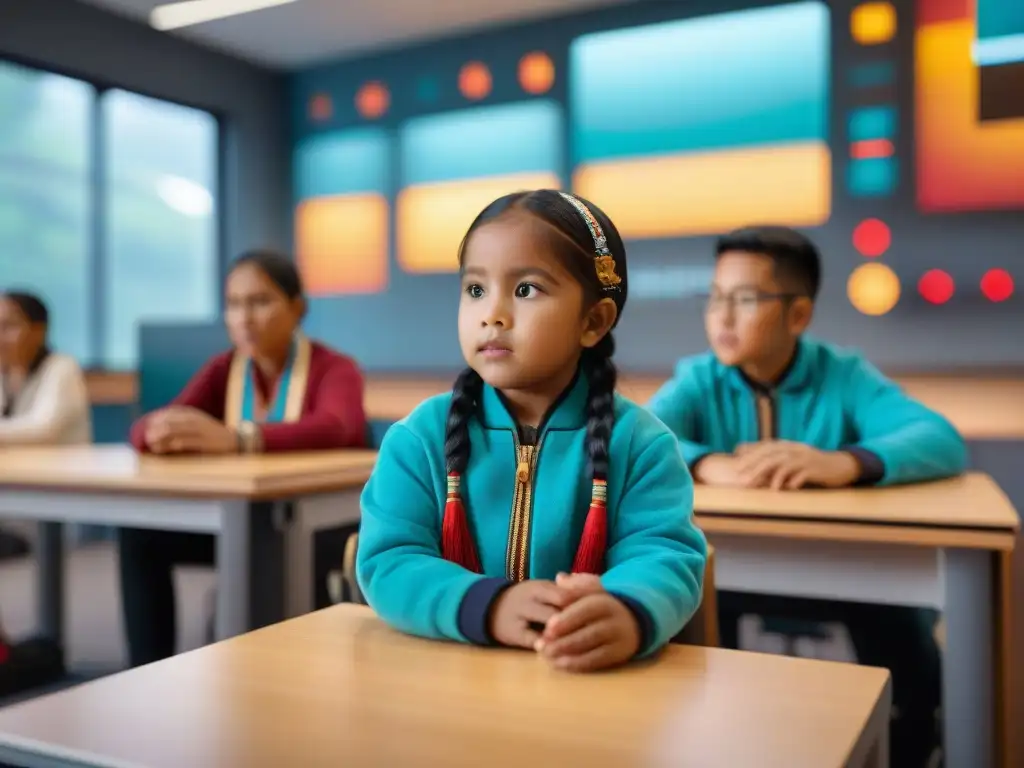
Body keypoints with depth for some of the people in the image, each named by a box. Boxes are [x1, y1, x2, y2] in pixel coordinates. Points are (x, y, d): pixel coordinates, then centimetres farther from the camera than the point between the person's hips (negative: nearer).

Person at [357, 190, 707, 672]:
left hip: (589, 674, 1)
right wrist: (486, 606, -26)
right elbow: (388, 562, -8)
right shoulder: (420, 437, 0)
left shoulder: (638, 441, -2)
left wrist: (627, 613, -34)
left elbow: (665, 554, -11)